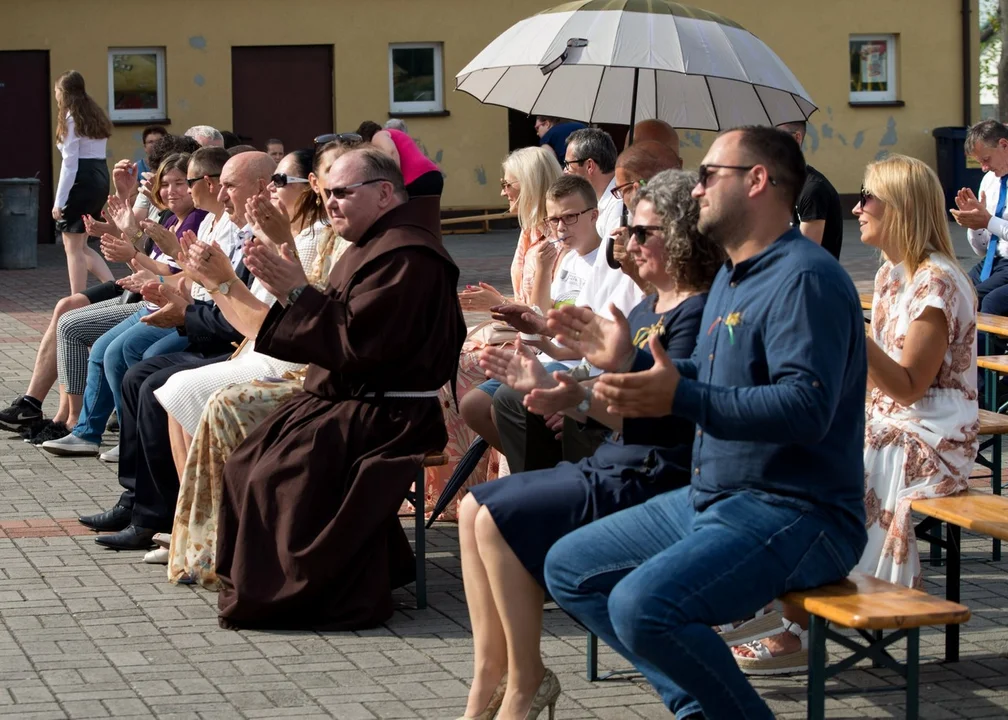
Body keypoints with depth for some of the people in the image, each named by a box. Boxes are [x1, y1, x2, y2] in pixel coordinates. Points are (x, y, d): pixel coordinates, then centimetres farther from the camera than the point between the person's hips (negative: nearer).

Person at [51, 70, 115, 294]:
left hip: (82, 180, -8)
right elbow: (95, 153, 11)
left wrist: (59, 201, -13)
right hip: (101, 177, 9)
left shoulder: (71, 118, -9)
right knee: (80, 246, 17)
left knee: (73, 247, -1)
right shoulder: (95, 114, 16)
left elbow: (70, 163, -13)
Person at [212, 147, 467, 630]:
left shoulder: (405, 256, -17)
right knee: (248, 464, 3)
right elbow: (336, 330, 17)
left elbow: (357, 341, -23)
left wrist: (297, 293, -15)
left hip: (385, 417, -11)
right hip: (346, 403, 11)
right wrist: (287, 289, 2)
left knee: (278, 476, -22)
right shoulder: (375, 247, 18)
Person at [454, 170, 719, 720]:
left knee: (500, 519, -20)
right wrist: (546, 385, 3)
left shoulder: (698, 313, -14)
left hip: (653, 478, -11)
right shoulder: (646, 311, 15)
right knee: (474, 508, 5)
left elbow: (661, 411, -22)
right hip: (611, 466, 11)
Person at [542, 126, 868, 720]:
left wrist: (681, 398, -34)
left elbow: (806, 408, -29)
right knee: (570, 569, 10)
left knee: (642, 604, -31)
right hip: (712, 499, 11)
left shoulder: (806, 277, -17)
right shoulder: (735, 276, 18)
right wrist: (631, 362, 13)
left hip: (794, 514, -11)